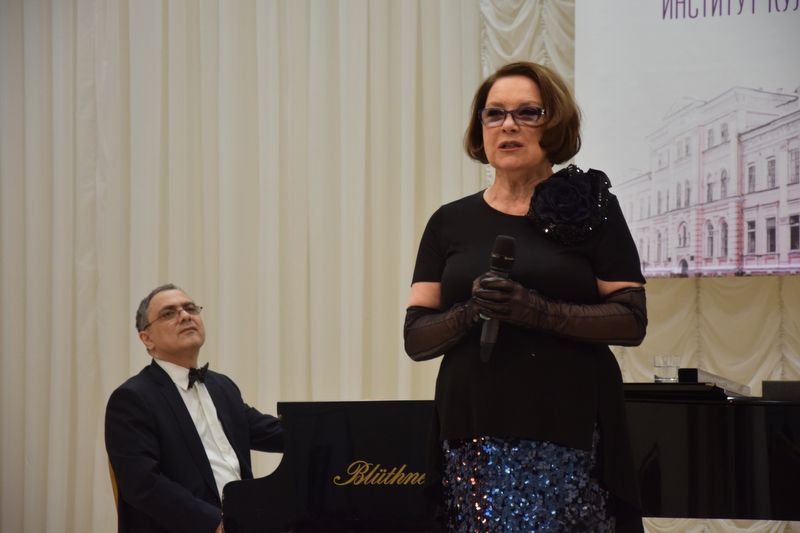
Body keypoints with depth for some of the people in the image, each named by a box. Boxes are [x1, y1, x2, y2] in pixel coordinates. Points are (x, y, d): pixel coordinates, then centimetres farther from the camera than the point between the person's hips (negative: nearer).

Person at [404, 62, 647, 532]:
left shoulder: (591, 209, 4)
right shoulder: (450, 222, 11)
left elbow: (632, 321, -3)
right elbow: (416, 339, 8)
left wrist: (538, 311, -17)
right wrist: (472, 311, -12)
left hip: (569, 430, -2)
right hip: (474, 434, 2)